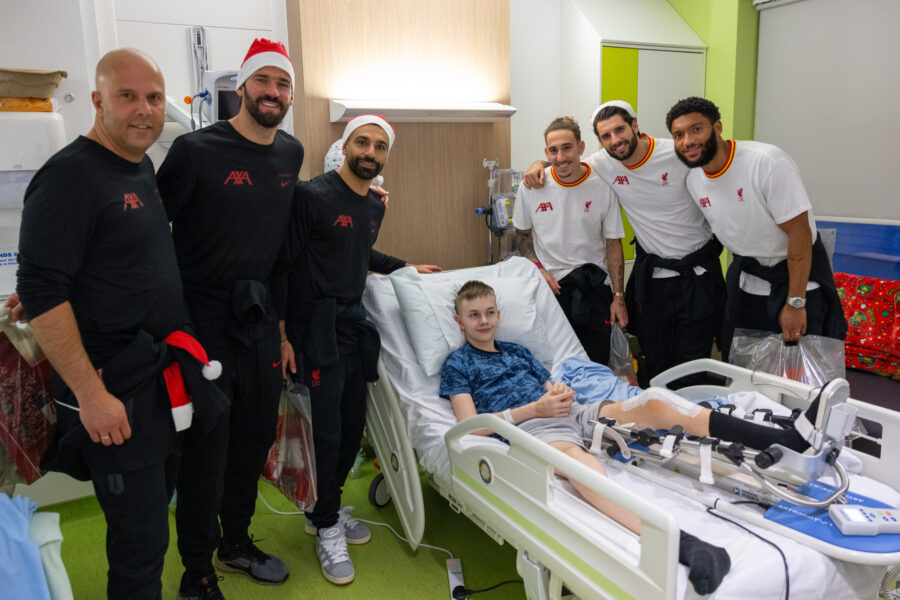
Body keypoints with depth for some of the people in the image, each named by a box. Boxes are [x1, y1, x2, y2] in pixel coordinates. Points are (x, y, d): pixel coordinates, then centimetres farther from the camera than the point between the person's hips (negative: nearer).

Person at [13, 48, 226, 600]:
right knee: (141, 534, 1)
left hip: (163, 376, 8)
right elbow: (42, 292, -21)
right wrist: (91, 395, -21)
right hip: (115, 388, -8)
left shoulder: (143, 166, 10)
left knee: (157, 499, 22)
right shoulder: (69, 176, -16)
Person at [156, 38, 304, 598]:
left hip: (260, 314, 6)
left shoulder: (291, 153, 7)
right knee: (206, 445, 2)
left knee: (257, 432, 16)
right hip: (205, 315, -6)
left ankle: (236, 541, 38)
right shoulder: (196, 150, -12)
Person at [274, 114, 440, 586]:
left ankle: (325, 509, 33)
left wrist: (408, 268, 32)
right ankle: (327, 527, 17)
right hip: (318, 329, -7)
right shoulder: (312, 195, -11)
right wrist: (281, 334, -14)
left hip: (354, 323, 8)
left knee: (354, 425, 11)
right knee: (329, 430, -4)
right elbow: (283, 264, -11)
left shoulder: (373, 207, 13)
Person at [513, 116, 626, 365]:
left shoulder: (603, 186, -7)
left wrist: (618, 297, -3)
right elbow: (522, 235, 9)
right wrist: (539, 270, -6)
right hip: (550, 286, 0)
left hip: (594, 288, 0)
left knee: (597, 363, 3)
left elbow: (613, 244, 0)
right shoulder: (531, 187, -5)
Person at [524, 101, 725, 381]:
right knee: (655, 364, 9)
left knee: (693, 365, 3)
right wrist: (539, 165, -5)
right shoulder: (602, 164, -4)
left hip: (697, 272, -2)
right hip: (651, 274, 3)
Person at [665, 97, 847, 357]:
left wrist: (795, 303, -22)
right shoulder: (693, 180, -5)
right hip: (745, 278, 6)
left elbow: (799, 234, -24)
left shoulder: (767, 162, -26)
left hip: (799, 271, -5)